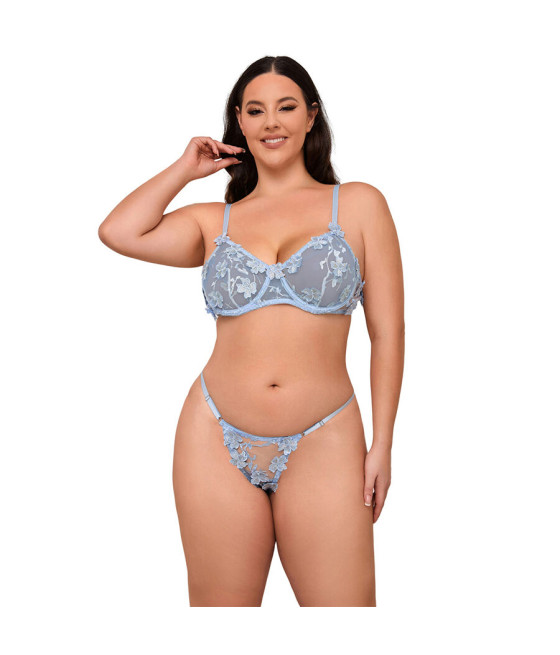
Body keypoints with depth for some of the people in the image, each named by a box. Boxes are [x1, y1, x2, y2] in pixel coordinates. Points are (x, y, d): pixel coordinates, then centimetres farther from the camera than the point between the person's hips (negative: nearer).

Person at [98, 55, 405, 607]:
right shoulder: (214, 221, 10)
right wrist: (185, 169, 6)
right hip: (217, 442, 2)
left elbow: (387, 333, 4)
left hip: (322, 445, -1)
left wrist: (382, 445, -1)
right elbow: (118, 233, -9)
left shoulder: (358, 205, 6)